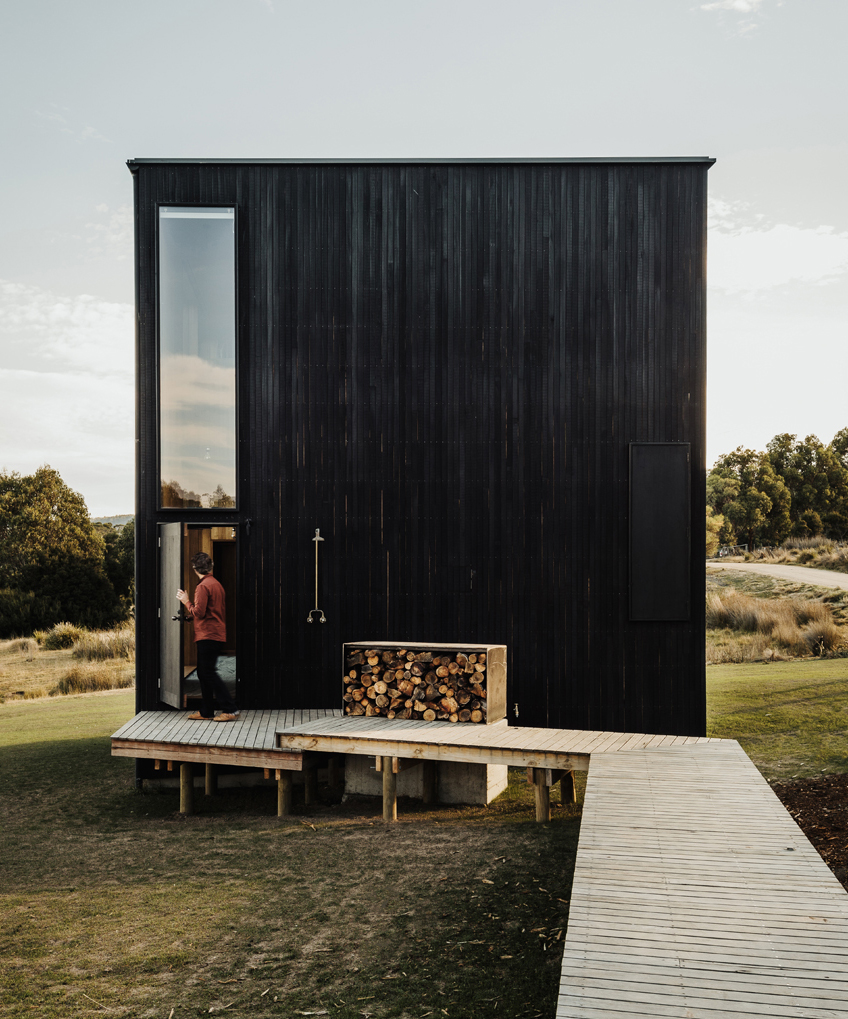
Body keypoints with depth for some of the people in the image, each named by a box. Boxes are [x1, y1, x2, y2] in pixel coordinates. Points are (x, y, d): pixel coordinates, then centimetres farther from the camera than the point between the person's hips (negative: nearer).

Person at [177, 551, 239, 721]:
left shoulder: (203, 586, -13)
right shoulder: (217, 584, 16)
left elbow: (198, 612, -19)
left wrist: (186, 601, -4)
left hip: (208, 635, -10)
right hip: (218, 635, 10)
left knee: (209, 673, -8)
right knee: (203, 673, 14)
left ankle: (230, 709, -11)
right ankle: (206, 711, 17)